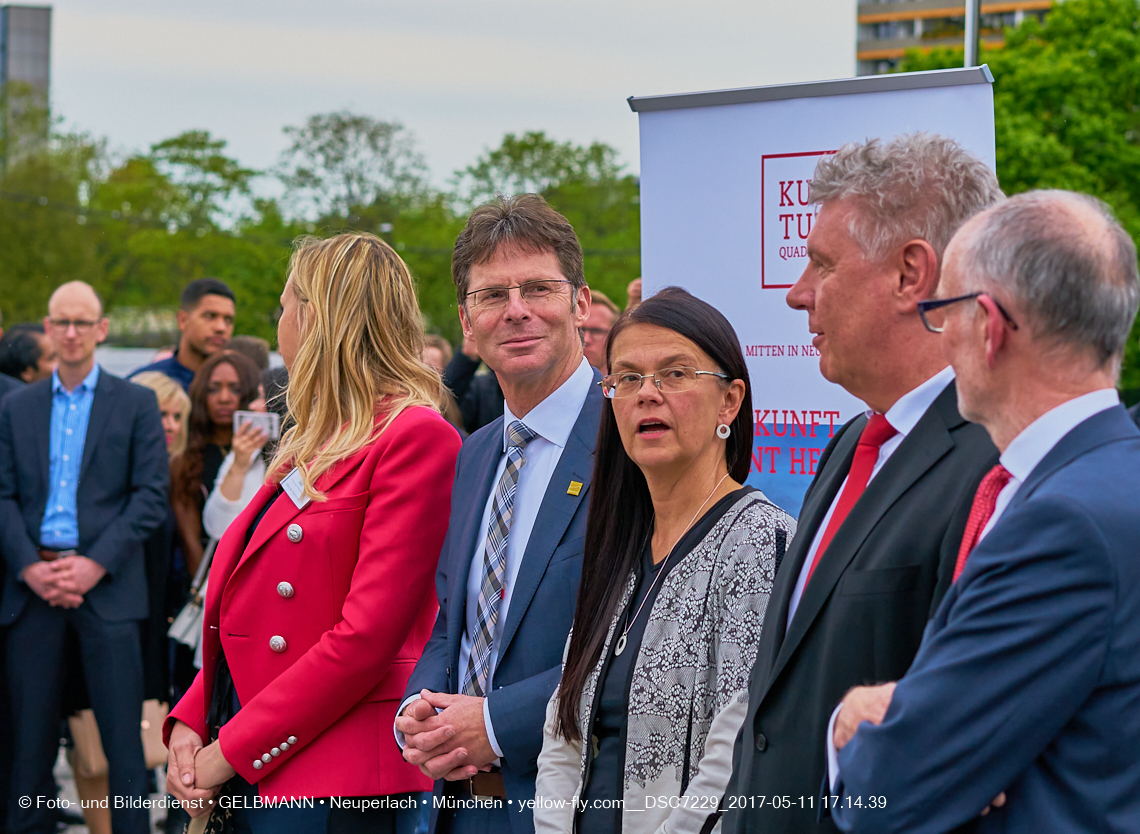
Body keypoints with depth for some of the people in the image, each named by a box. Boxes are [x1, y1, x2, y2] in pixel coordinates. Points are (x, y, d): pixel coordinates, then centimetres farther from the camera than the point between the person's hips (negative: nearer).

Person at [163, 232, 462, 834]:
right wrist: (190, 726, 1)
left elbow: (367, 633, -17)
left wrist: (232, 751, -15)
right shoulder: (310, 445, 16)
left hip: (337, 783, -8)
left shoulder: (416, 436, -11)